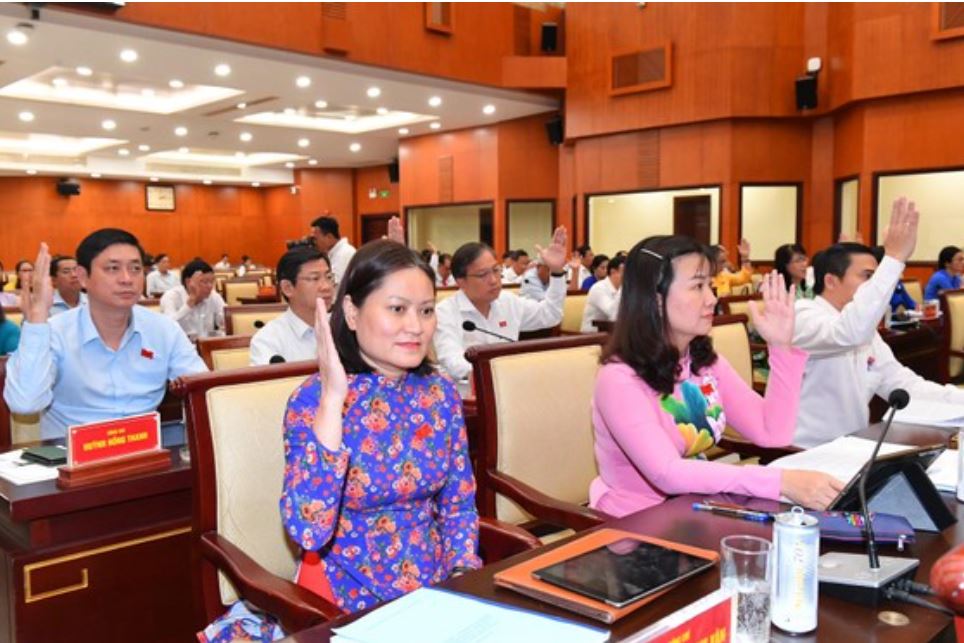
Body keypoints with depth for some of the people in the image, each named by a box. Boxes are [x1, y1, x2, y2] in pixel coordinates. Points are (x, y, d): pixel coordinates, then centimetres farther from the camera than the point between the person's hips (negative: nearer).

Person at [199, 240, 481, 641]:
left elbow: (458, 505, 8)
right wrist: (333, 397, -28)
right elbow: (309, 531, -26)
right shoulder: (313, 398, -13)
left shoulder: (441, 392, -1)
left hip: (436, 588, 3)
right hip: (346, 599, -3)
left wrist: (465, 577, -7)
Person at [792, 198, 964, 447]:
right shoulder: (802, 318, -15)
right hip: (803, 456, -8)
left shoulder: (865, 332, 12)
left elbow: (906, 386, 11)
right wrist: (894, 259, -33)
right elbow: (849, 332, -35)